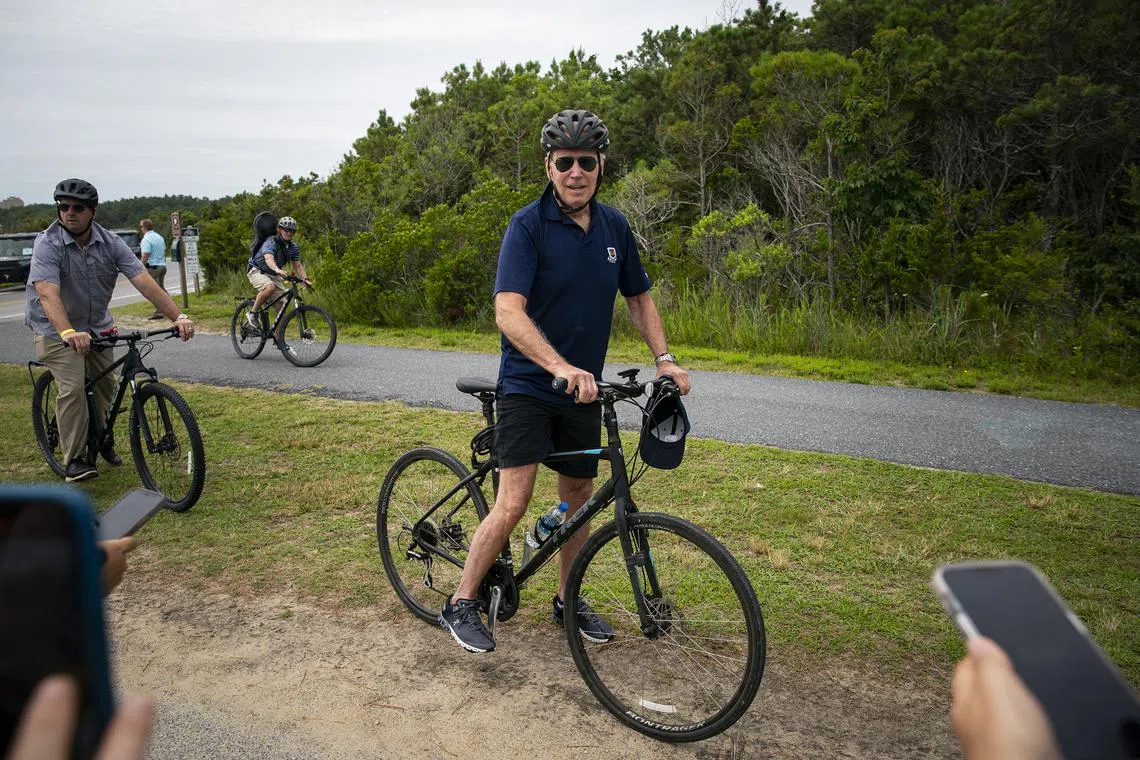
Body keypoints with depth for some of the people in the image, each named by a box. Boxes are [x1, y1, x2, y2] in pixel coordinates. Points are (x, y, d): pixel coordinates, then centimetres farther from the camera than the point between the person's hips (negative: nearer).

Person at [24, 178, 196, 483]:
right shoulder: (47, 244, -21)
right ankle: (74, 460, -5)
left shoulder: (110, 243, -11)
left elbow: (145, 282, -19)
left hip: (96, 324, 4)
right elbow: (48, 294, -35)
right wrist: (68, 333, -52)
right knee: (73, 389, -16)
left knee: (106, 386, 7)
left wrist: (178, 316, -31)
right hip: (56, 328, -4)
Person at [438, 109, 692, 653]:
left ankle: (568, 600, 32)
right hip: (528, 384, -5)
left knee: (578, 497, 14)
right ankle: (461, 604, 8)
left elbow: (638, 298, 14)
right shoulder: (528, 225, -15)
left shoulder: (614, 226, 4)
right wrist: (559, 367, -39)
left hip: (584, 388, 6)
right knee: (513, 503, -11)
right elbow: (508, 311, -26)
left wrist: (664, 358, 0)